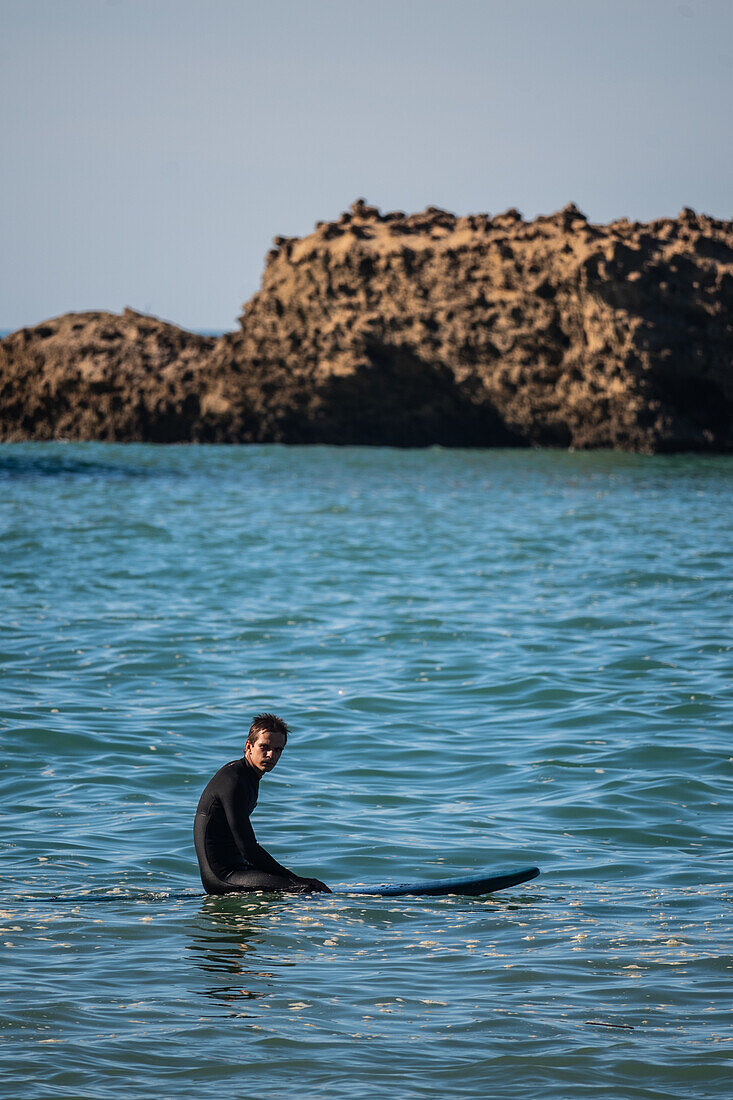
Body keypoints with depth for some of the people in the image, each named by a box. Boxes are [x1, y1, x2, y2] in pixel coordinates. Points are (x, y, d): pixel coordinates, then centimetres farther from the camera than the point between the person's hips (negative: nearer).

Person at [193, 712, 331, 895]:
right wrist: (295, 879, -16)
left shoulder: (249, 777, 16)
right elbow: (248, 850, -20)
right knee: (304, 889, -25)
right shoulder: (234, 781, -17)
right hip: (221, 876, -11)